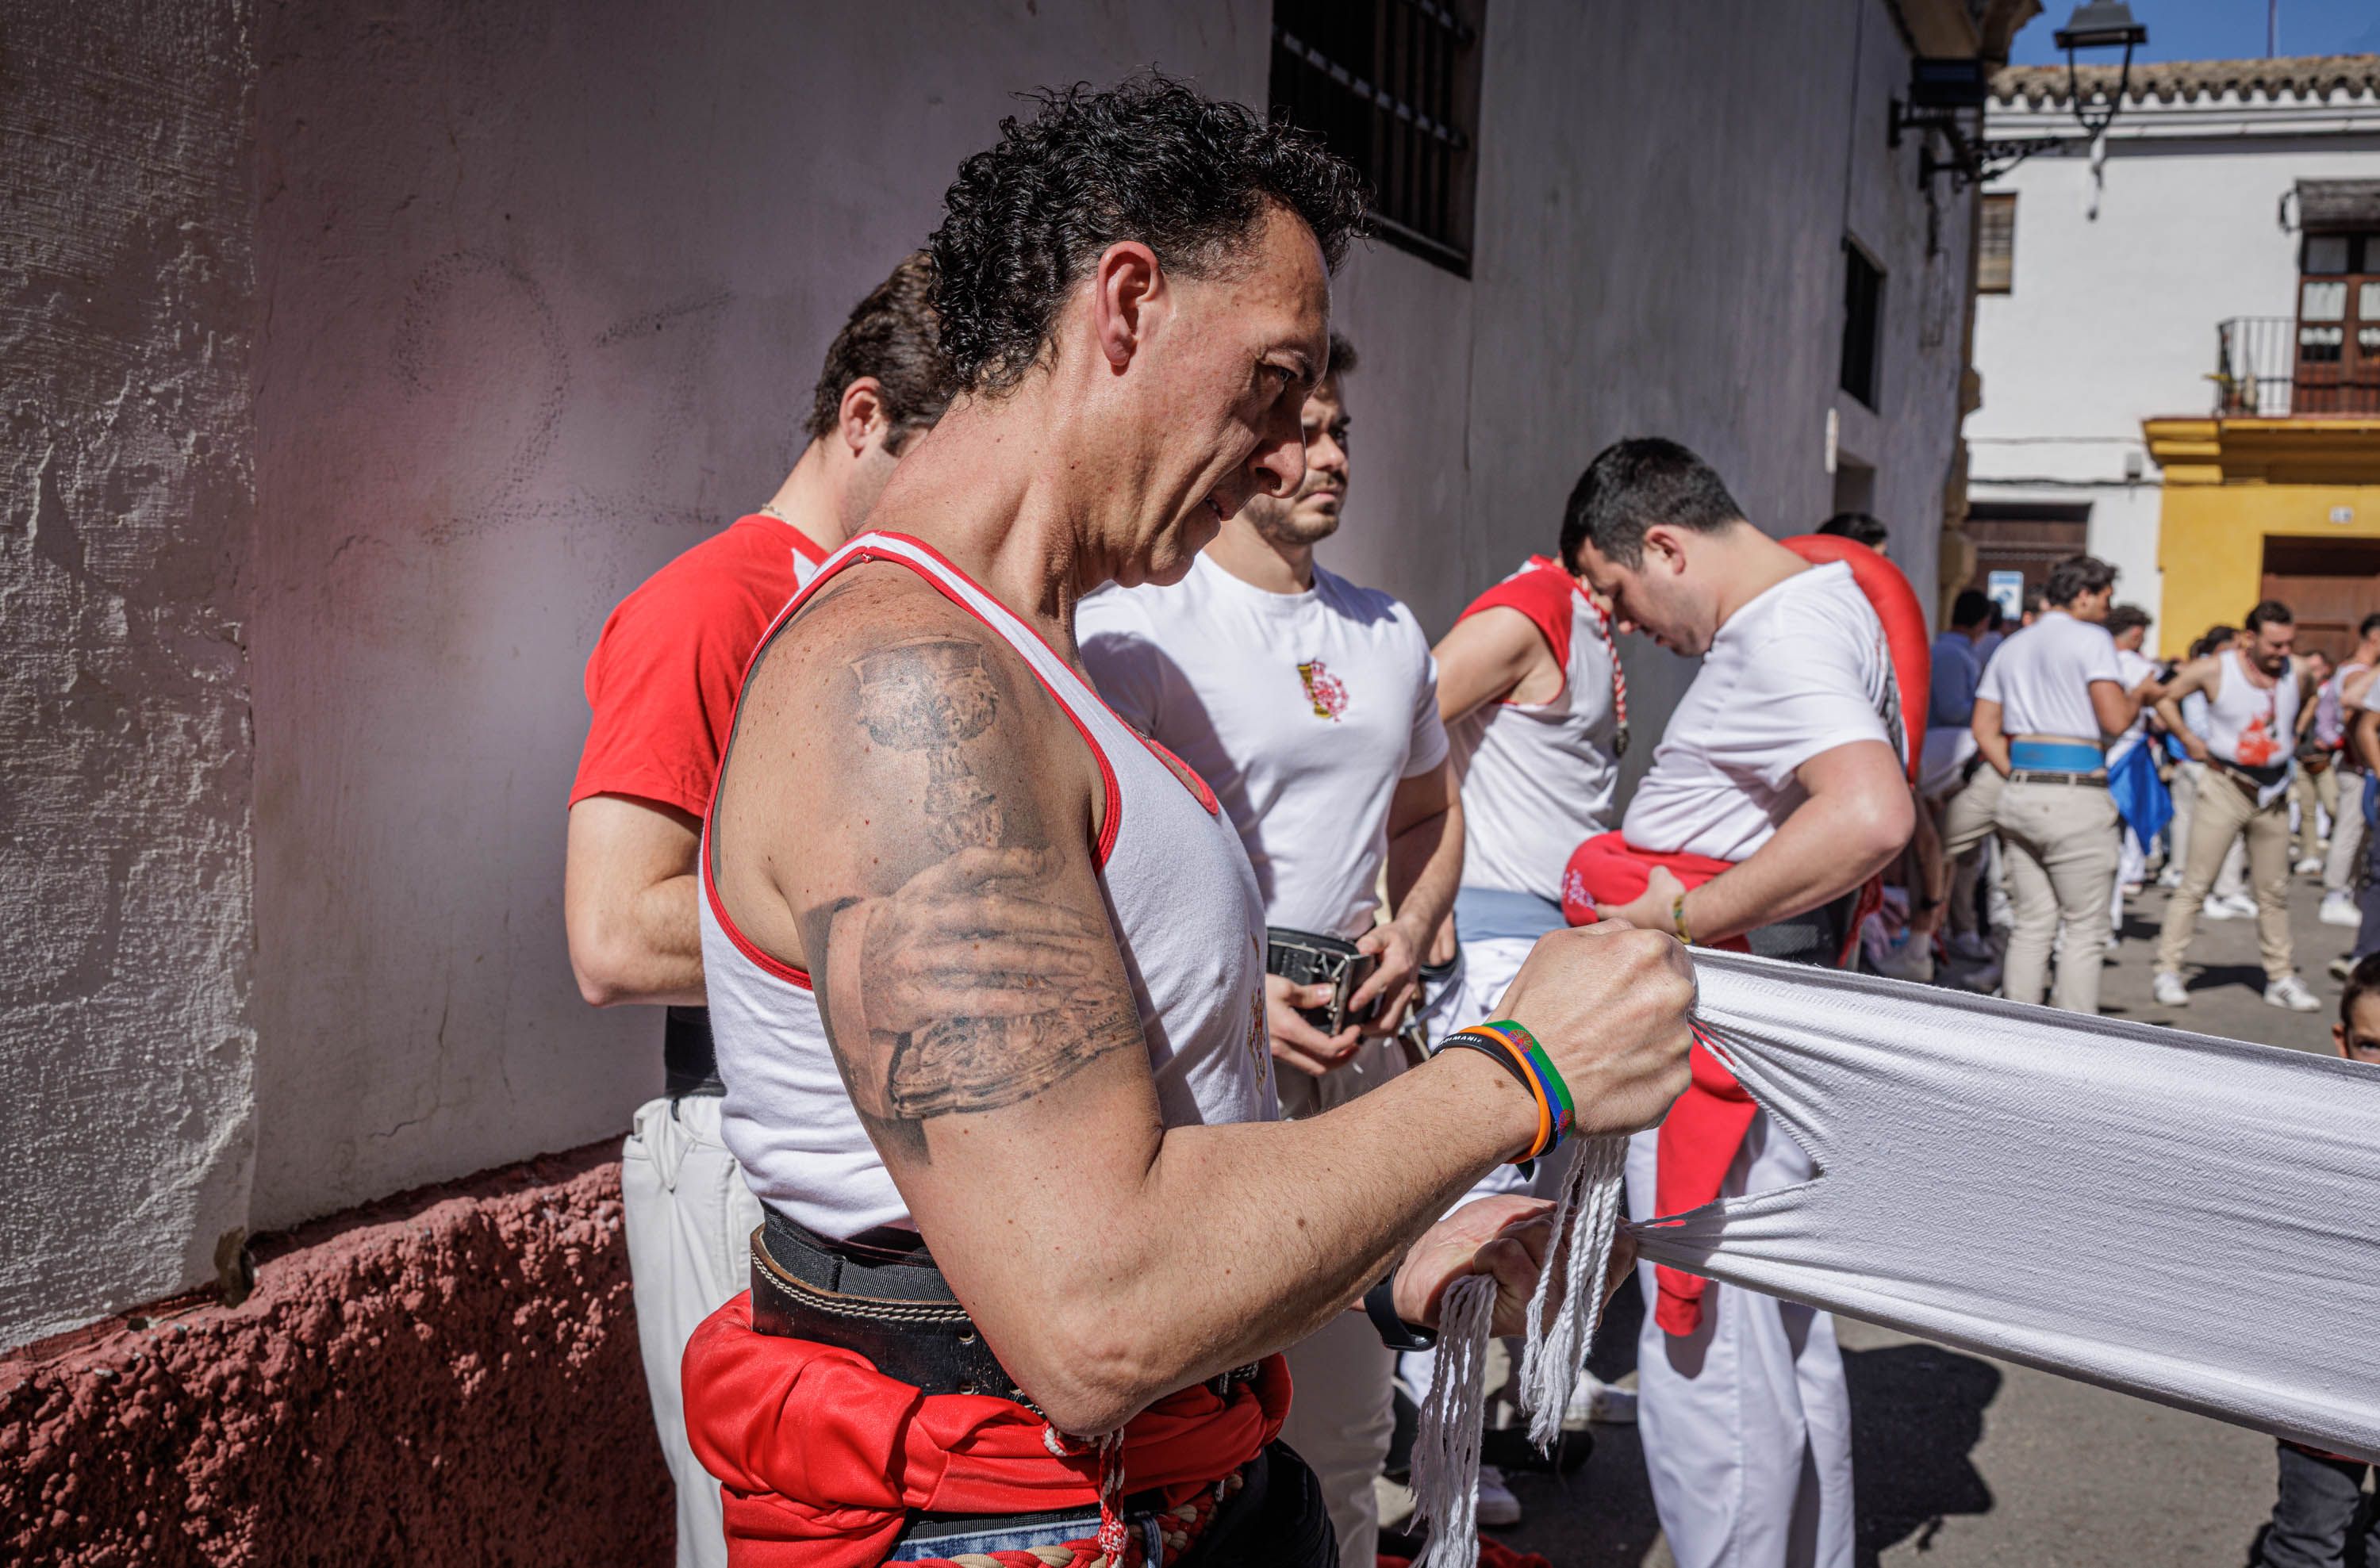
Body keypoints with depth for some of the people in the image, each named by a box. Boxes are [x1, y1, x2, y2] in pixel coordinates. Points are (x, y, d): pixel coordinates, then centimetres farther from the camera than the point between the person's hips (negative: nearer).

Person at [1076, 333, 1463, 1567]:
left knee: (1345, 1423, 15)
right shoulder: (1137, 623, -7)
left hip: (1357, 1046, 6)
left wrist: (1412, 932, 5)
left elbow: (1430, 815, 25)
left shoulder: (1390, 633, 14)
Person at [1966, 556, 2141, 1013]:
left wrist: (2018, 780, 13)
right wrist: (2137, 697, 8)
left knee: (2032, 924, 11)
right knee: (2084, 928, 0)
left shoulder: (2013, 646, 18)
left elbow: (1984, 730, 15)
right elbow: (2115, 720, -12)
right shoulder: (2090, 638, -3)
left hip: (2020, 792, 7)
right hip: (2074, 795, -7)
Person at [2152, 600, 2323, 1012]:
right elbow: (2165, 697, 2)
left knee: (2274, 892, 10)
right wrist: (2189, 739, -2)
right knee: (2195, 885, -4)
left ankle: (2281, 978, 19)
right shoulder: (2216, 669, -10)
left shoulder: (2297, 672, -1)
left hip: (2274, 793, 4)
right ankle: (2167, 970, 1)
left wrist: (2291, 738, 9)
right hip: (2226, 787, -4)